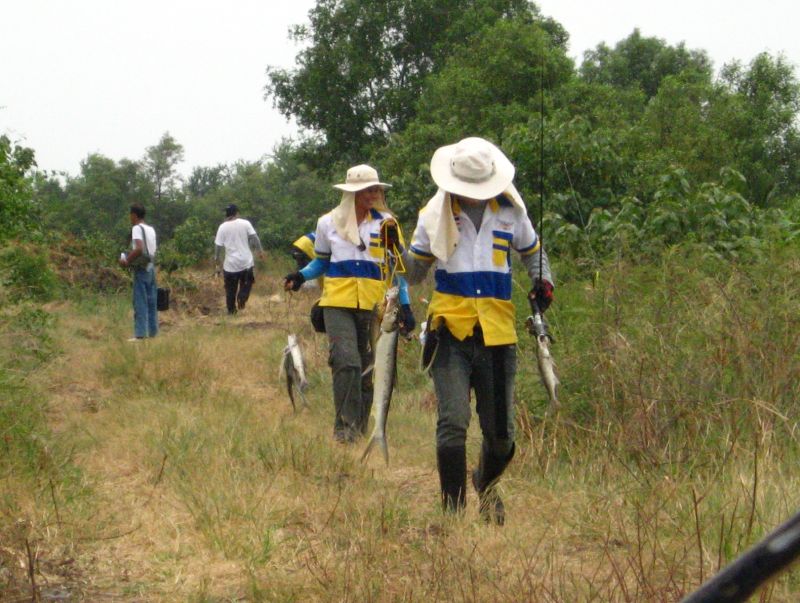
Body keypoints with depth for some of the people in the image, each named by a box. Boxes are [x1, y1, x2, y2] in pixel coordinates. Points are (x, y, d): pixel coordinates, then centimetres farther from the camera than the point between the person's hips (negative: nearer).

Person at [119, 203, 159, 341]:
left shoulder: (137, 228, -10)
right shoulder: (151, 229, 13)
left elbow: (139, 249, -24)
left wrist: (127, 260, -13)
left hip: (141, 269, -8)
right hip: (151, 267, 8)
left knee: (140, 302, -7)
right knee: (151, 302, 10)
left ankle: (140, 334, -10)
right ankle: (152, 331, 13)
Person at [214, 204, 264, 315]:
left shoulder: (222, 227, -3)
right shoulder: (245, 223, -3)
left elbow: (218, 246, -2)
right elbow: (254, 238, -7)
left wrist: (217, 263, 7)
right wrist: (260, 250, 6)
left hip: (230, 264, 0)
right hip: (246, 261, 0)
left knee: (230, 289, 11)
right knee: (246, 283, 17)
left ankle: (231, 310, 11)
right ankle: (242, 298, -10)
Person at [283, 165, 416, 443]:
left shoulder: (386, 224, 5)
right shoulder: (328, 223, 6)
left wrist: (405, 306, 2)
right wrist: (302, 276, 0)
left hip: (373, 305, 1)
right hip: (338, 304, -1)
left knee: (367, 367, 6)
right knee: (346, 362, -18)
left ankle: (360, 427, 17)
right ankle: (345, 427, -15)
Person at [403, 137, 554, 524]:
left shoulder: (509, 212, 6)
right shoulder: (435, 215, 2)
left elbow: (533, 252, 23)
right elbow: (415, 273, 10)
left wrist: (542, 280, 3)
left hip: (497, 334, 2)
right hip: (451, 334, -2)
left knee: (501, 433, 6)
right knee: (452, 424, -14)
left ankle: (486, 485, 38)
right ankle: (453, 508, -4)